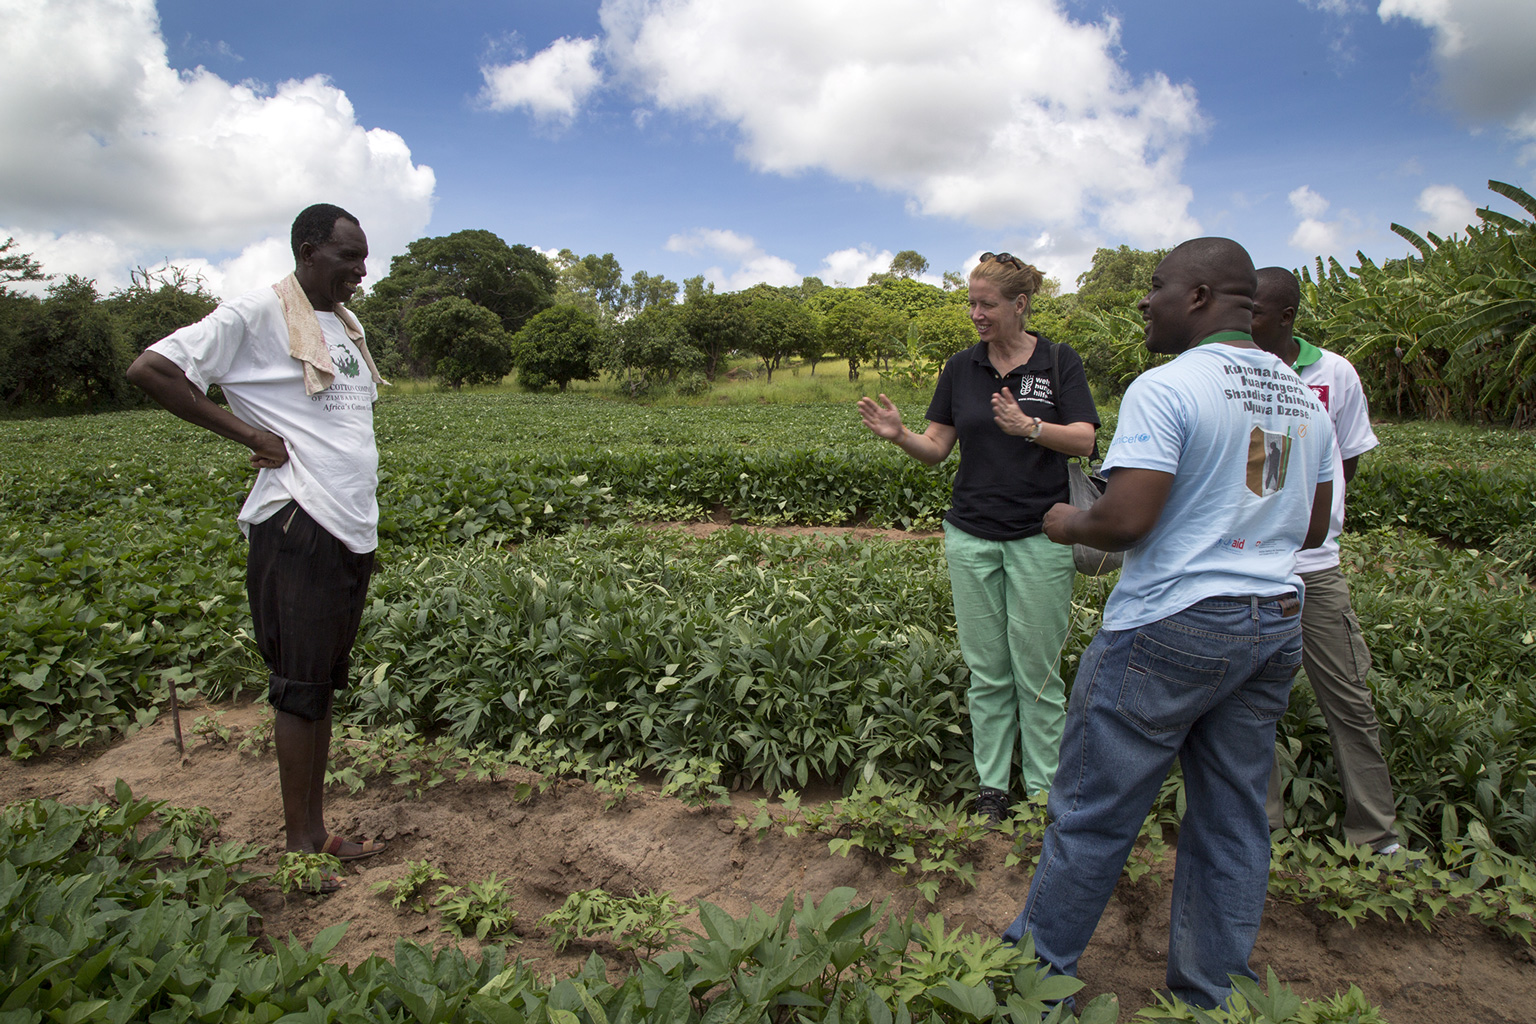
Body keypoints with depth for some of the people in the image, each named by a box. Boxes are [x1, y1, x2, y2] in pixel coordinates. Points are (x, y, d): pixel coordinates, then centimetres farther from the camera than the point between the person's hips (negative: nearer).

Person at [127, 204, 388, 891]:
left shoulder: (348, 327, 18)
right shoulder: (258, 314, -5)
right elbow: (149, 370, -9)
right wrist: (248, 433, -11)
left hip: (355, 529, 8)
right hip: (300, 528, -8)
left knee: (323, 684, 13)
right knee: (300, 687, -2)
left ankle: (318, 832, 23)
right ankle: (299, 847, 10)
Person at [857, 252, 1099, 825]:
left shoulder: (1060, 363, -1)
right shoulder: (961, 368, 7)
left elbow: (1084, 440, -9)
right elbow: (937, 449, 6)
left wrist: (1028, 426, -26)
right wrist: (898, 435, -14)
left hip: (1040, 539, -3)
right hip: (972, 536, 3)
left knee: (1036, 671, 5)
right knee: (986, 671, 10)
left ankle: (1045, 792, 22)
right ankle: (991, 786, 23)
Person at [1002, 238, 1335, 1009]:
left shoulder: (1165, 388, -15)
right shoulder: (1303, 398, 11)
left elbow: (1126, 520, -23)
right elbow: (1313, 527, 16)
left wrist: (1069, 525, -4)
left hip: (1170, 628, -8)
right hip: (1275, 626, 8)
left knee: (1092, 811, 6)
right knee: (1232, 820, 16)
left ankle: (1039, 968, 23)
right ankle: (1213, 994, 31)